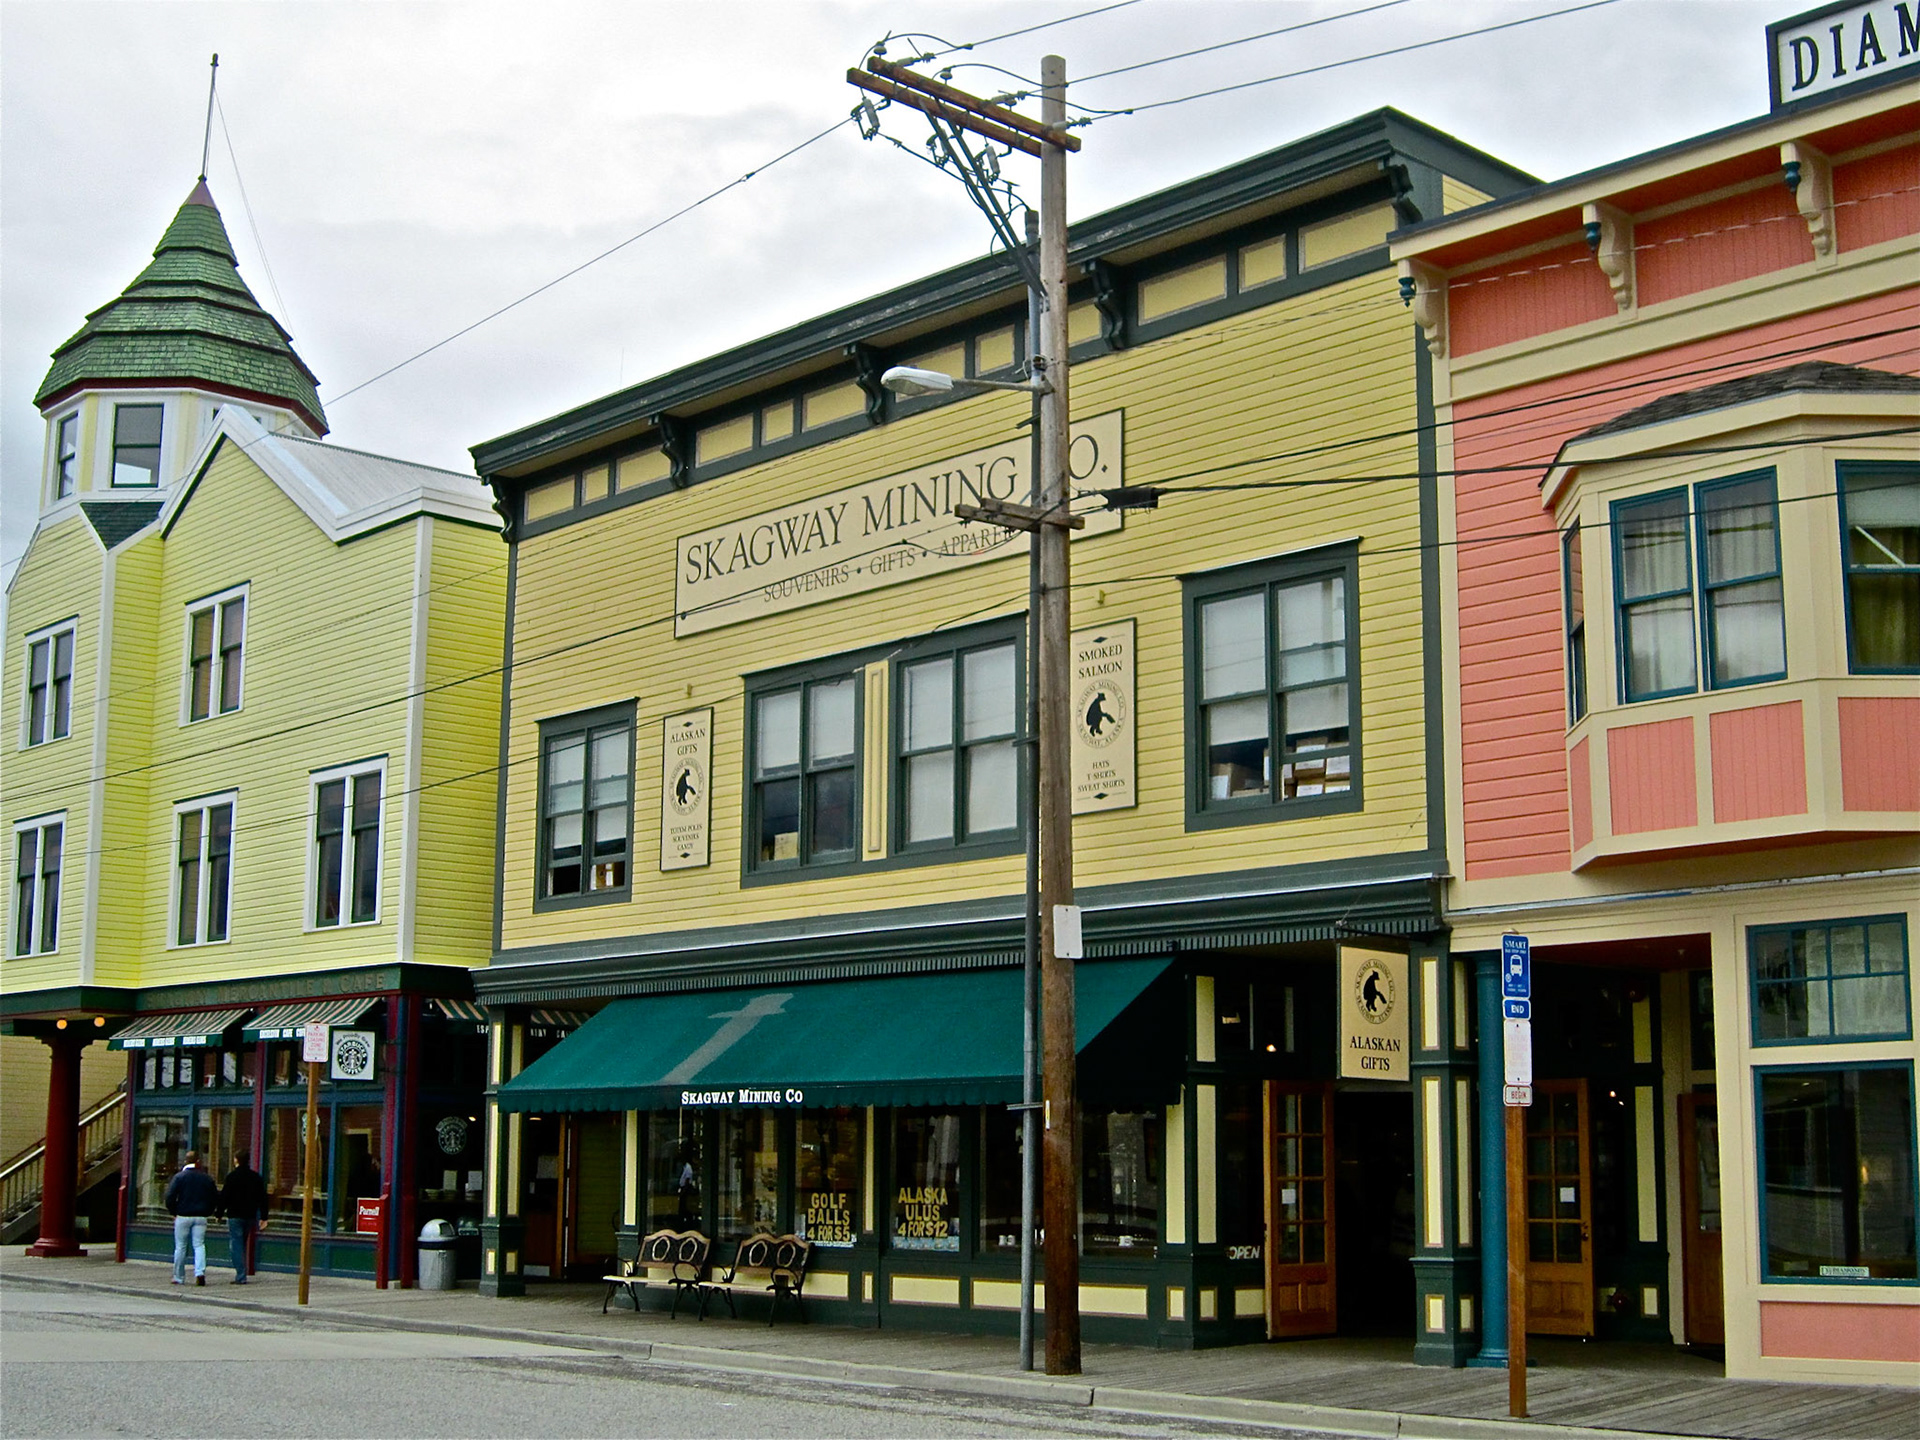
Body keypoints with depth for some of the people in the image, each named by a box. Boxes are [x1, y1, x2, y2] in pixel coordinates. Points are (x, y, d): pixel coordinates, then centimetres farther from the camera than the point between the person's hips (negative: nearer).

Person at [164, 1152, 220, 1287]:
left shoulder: (179, 1177, -4)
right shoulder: (207, 1178, 5)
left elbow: (170, 1197, -9)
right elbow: (216, 1198, 10)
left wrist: (173, 1213, 4)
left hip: (183, 1216, -2)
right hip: (201, 1217, 2)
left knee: (180, 1247, 7)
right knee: (199, 1245, 2)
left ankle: (178, 1278, 12)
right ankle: (200, 1273, -17)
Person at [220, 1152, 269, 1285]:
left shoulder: (232, 1176, -10)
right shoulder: (256, 1176, 6)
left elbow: (224, 1196, -9)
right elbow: (263, 1198, 9)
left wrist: (219, 1213, 1)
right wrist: (263, 1217, 13)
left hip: (235, 1215, -5)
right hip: (250, 1216, 5)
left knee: (235, 1245, -3)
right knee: (244, 1246, 17)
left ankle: (240, 1276, -10)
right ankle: (241, 1275, 19)